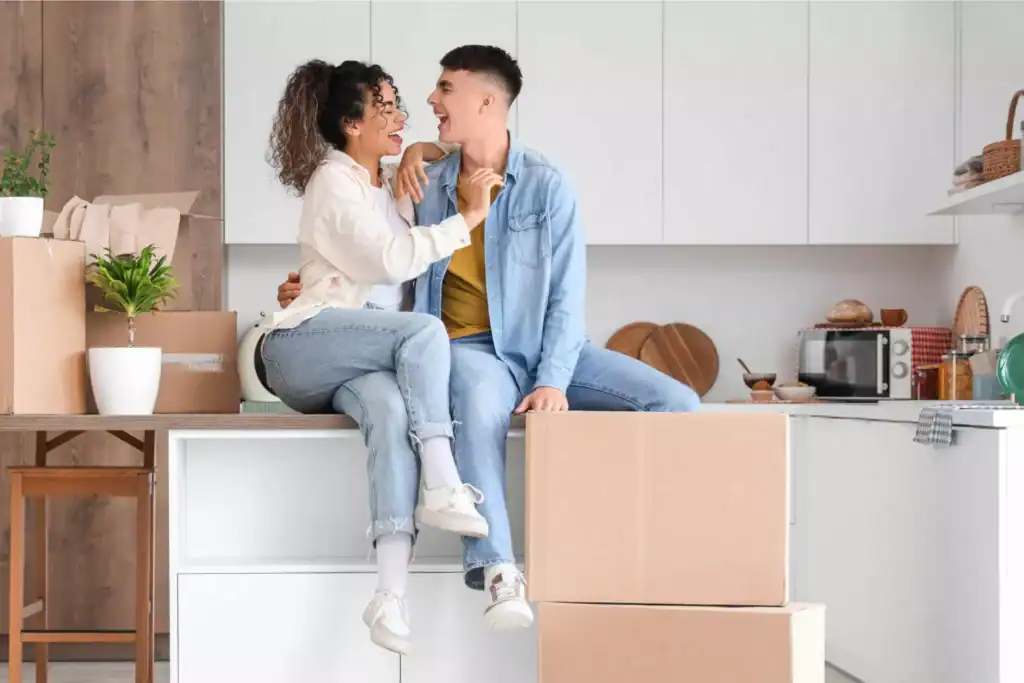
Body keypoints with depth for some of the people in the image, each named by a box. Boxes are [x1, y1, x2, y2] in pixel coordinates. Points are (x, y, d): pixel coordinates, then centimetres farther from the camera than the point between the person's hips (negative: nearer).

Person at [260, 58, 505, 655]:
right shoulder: (333, 183, -2)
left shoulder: (393, 182, 20)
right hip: (305, 346, -5)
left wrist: (424, 154, 21)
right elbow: (391, 259, -14)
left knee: (391, 407, -33)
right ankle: (442, 488, -36)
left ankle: (392, 593, -47)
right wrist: (468, 218, -13)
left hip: (363, 361, 5)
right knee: (425, 331, -32)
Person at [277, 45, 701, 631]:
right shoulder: (428, 186, 8)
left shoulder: (547, 185, 0)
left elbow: (566, 297, -5)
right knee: (480, 401, -41)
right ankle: (497, 571, -43)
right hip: (474, 348, -1)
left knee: (677, 403, -19)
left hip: (546, 347, 1)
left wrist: (554, 382, -18)